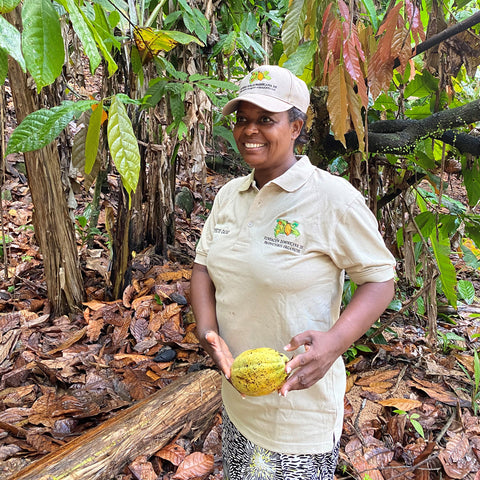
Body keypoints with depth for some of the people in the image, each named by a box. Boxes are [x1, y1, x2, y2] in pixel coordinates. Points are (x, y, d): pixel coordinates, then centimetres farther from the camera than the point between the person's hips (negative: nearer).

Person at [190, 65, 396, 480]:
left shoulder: (333, 197, -17)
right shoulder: (229, 194, 2)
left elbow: (379, 280, -12)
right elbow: (204, 265, 7)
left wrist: (335, 341, -28)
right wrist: (207, 330, -10)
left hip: (299, 398, -6)